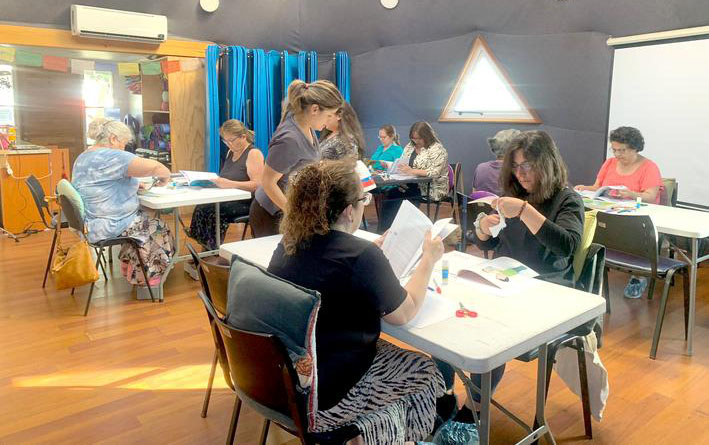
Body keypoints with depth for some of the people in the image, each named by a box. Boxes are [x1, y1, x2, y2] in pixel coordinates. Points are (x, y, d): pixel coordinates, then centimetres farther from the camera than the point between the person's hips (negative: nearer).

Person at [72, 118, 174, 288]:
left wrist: (135, 185, 11)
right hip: (108, 227, -10)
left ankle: (128, 265, 27)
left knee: (144, 219, 23)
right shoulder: (112, 157, -20)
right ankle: (142, 277, 23)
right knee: (158, 227, 10)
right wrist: (164, 177, -5)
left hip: (88, 222, 10)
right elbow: (154, 167, -26)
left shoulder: (83, 157, 11)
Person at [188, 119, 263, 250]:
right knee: (201, 208, -20)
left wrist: (230, 184, -28)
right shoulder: (230, 152, 19)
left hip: (246, 203, -7)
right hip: (228, 199, 8)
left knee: (210, 210, -27)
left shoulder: (254, 154, -7)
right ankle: (208, 249, -15)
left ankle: (214, 249, -14)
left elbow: (257, 184, -19)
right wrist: (212, 180, 2)